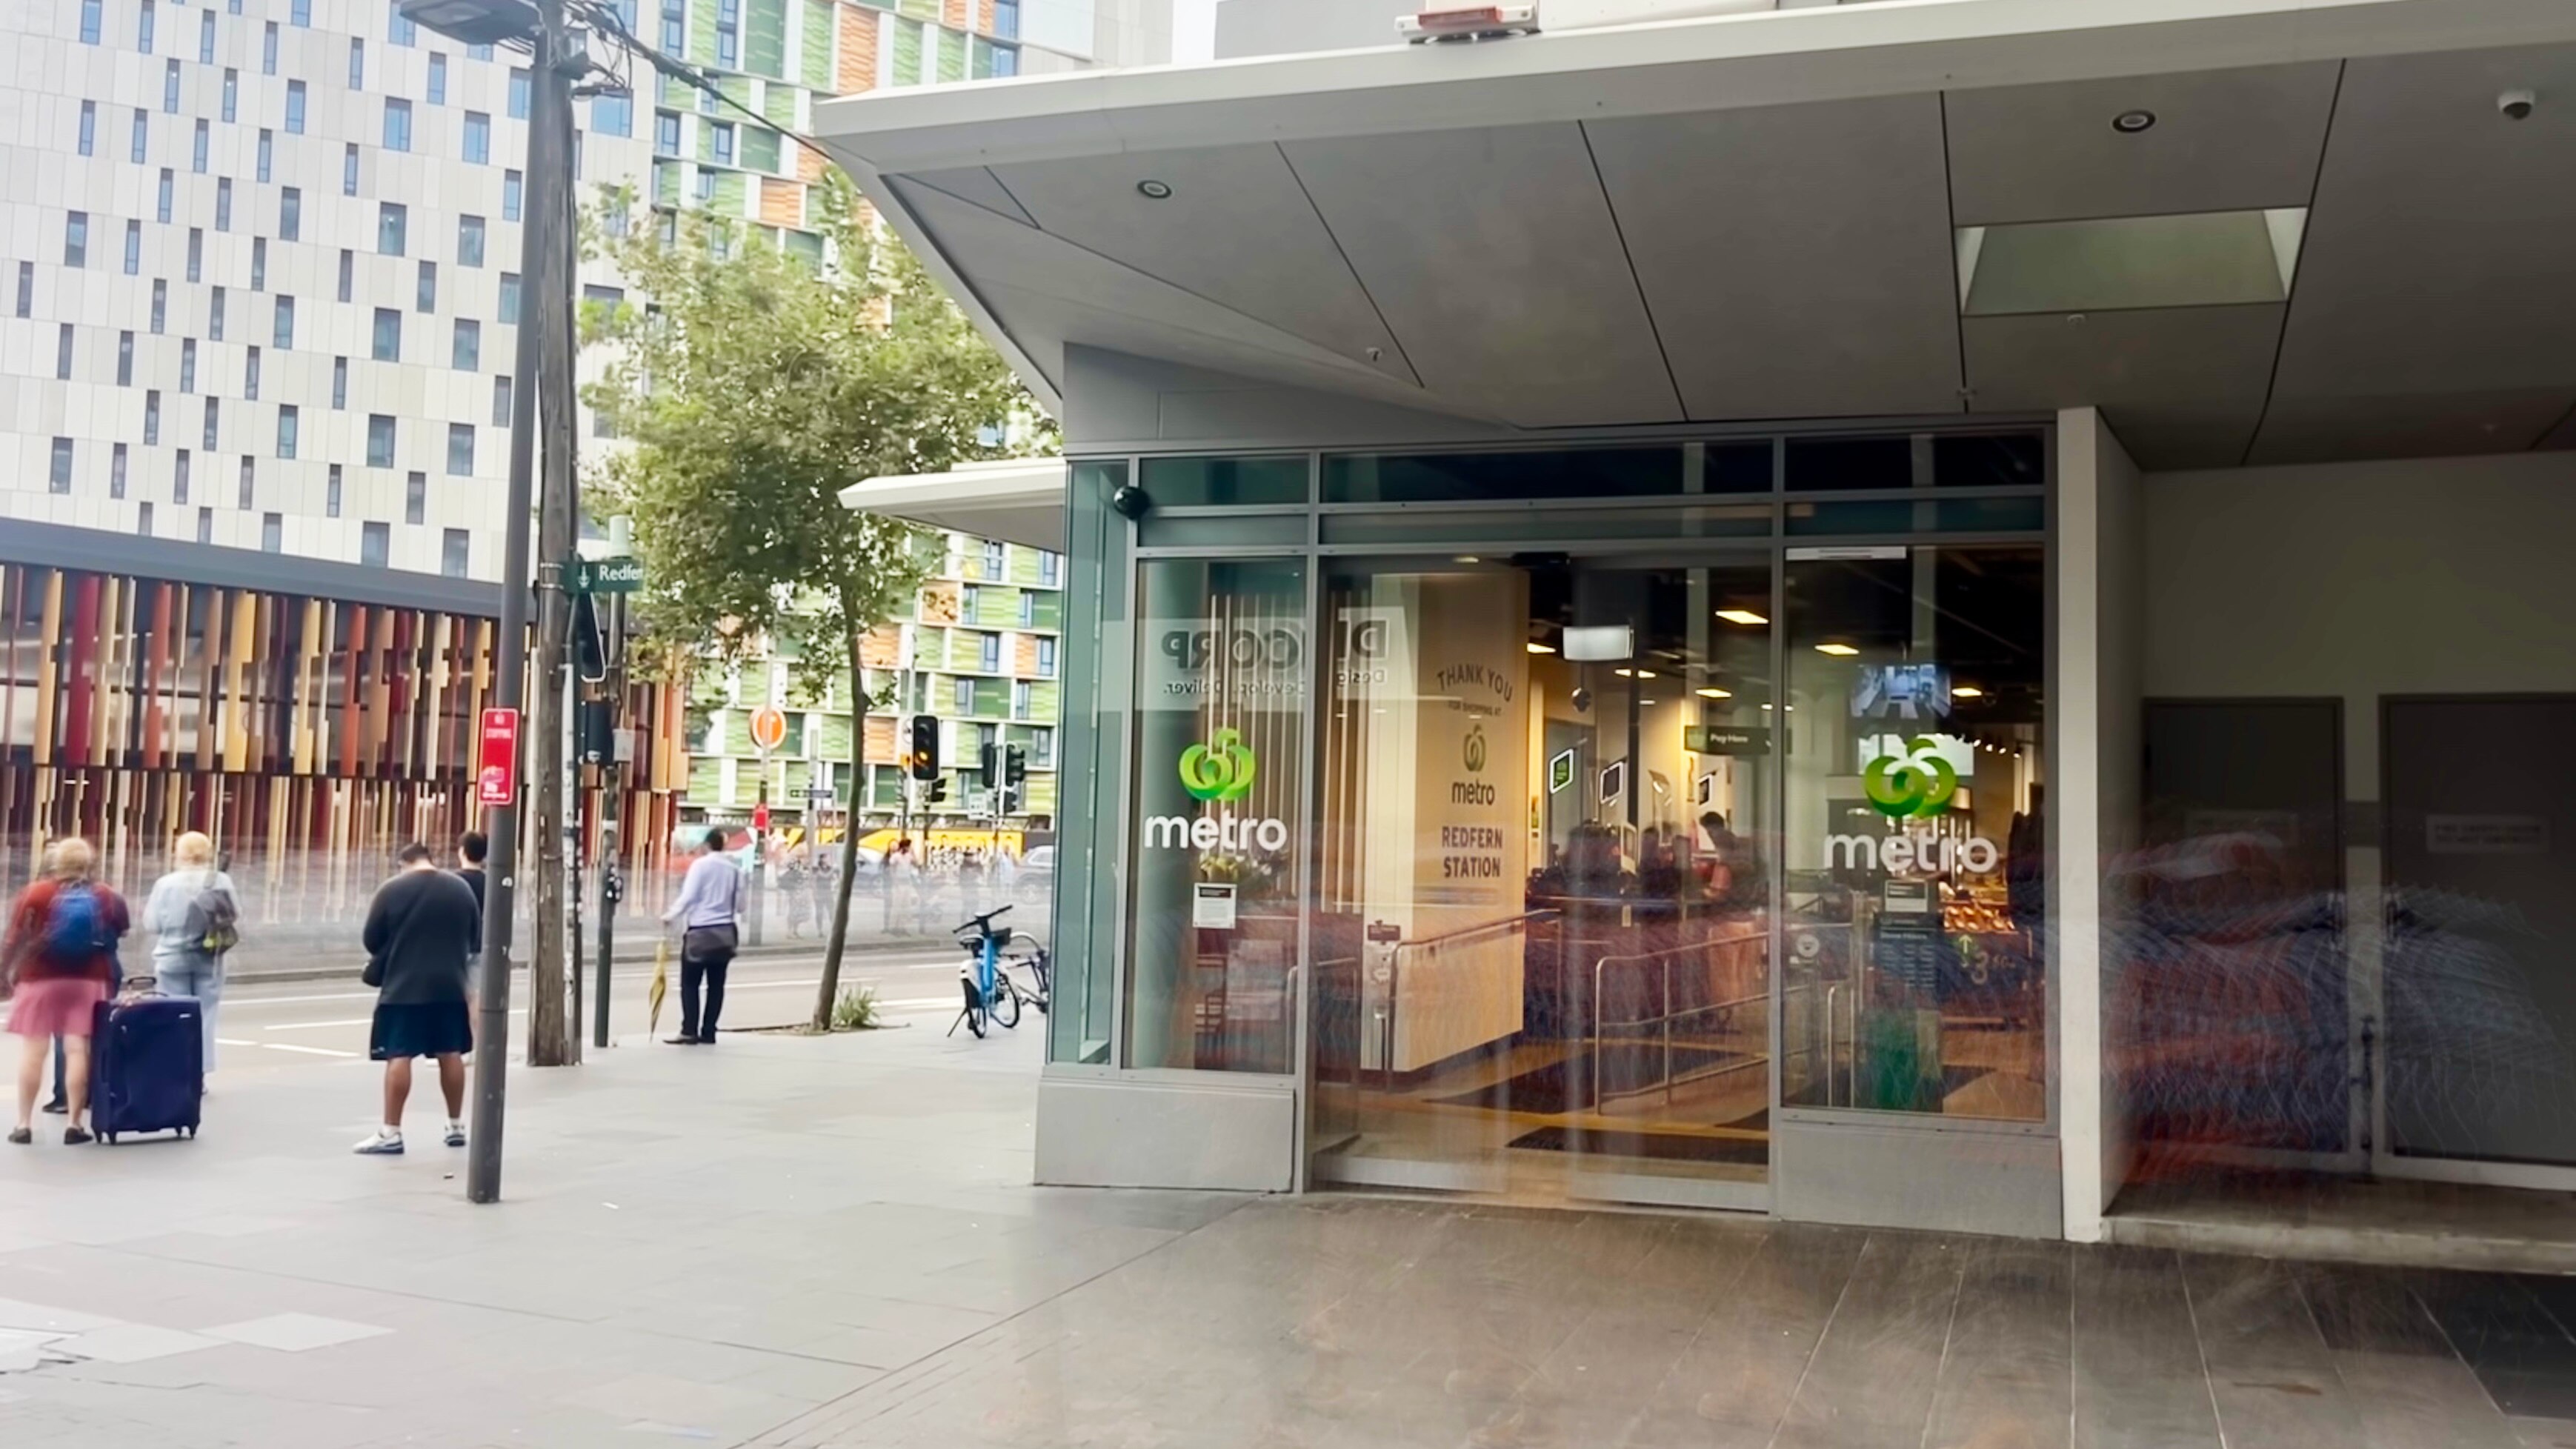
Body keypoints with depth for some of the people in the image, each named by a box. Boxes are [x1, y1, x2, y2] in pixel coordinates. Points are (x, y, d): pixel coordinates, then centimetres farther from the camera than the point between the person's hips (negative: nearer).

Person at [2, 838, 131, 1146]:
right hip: (88, 980, 1)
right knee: (77, 1050, 0)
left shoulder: (37, 894, -3)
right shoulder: (106, 897, 3)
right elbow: (122, 932, 9)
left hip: (41, 979, -1)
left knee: (34, 1050, 5)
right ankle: (74, 1125, 0)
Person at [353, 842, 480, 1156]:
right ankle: (456, 1126, 21)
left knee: (398, 1057, -2)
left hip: (403, 986, -4)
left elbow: (371, 940, 0)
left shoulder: (392, 889, -6)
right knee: (450, 1054, 13)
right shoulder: (461, 888, 4)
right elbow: (475, 938, 11)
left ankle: (391, 1133, -3)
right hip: (449, 984, 4)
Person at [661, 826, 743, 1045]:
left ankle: (690, 1031, -6)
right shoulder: (734, 870, 7)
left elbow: (688, 897, -12)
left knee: (690, 983, 0)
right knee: (716, 984, 6)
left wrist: (670, 916, 0)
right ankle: (708, 1032, 6)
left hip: (700, 931, -5)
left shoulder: (700, 865, -7)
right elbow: (739, 905, 10)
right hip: (725, 933, 5)